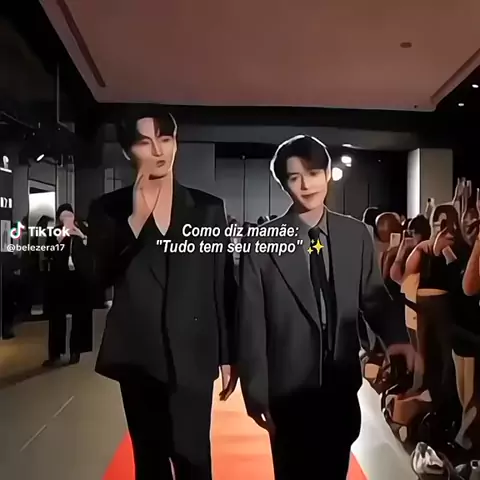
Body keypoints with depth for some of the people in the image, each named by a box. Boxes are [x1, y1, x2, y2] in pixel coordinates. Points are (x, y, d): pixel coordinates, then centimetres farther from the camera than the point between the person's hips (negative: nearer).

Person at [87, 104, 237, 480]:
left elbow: (224, 284, 3)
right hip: (138, 357, 1)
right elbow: (97, 278, -10)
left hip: (194, 357, 0)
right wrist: (135, 220, -21)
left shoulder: (209, 208, 1)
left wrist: (229, 355, 4)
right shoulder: (109, 209, 0)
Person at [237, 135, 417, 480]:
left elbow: (374, 296, 6)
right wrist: (256, 392, -7)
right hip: (289, 390, -3)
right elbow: (251, 323, -8)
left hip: (342, 387, 3)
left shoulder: (356, 234, -1)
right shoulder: (261, 243, -10)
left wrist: (396, 337, -13)